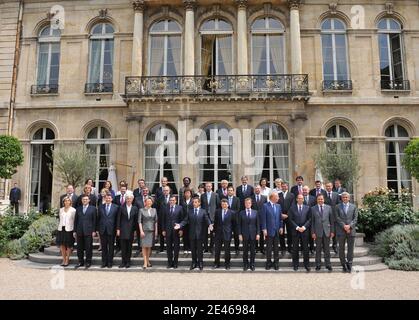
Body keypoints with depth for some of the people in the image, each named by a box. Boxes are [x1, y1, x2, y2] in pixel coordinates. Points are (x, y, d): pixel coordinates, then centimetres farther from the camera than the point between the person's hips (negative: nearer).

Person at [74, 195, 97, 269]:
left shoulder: (93, 208, 2)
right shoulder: (78, 208, 13)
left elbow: (94, 220, -1)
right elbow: (76, 220, 14)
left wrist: (94, 231, -7)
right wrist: (75, 231, 9)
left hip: (88, 231, -3)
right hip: (79, 231, 4)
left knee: (88, 248, 0)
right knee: (79, 248, 8)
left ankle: (88, 262, 11)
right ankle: (80, 262, 20)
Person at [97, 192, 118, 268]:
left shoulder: (116, 207, -1)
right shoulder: (100, 207, 6)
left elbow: (117, 219, 0)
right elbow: (98, 218, 7)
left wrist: (116, 229, -4)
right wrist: (97, 229, 3)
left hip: (111, 230, -2)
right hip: (102, 230, 2)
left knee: (111, 247, 6)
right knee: (104, 247, 9)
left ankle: (110, 262, 16)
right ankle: (104, 262, 19)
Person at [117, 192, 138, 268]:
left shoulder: (135, 208, 5)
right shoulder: (121, 207, 1)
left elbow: (136, 220, 6)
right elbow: (118, 219, 1)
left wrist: (135, 229, 2)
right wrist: (118, 229, -3)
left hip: (131, 230, 1)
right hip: (123, 230, -1)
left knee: (129, 247, 6)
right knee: (123, 247, 1)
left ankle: (128, 261, 16)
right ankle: (123, 262, 11)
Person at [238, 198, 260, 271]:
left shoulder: (255, 212, 4)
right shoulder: (241, 213, 1)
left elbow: (258, 224, 4)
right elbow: (239, 225, 1)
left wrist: (258, 233, -2)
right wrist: (240, 234, -5)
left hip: (253, 234, 1)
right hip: (245, 234, -1)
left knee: (253, 250, 7)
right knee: (245, 250, 6)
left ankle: (252, 264, 19)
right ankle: (245, 264, 17)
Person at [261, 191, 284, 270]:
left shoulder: (278, 206, 8)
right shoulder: (265, 206, -8)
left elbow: (280, 217, 11)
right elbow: (263, 218, -9)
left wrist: (281, 227, 3)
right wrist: (264, 229, -13)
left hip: (277, 230, 4)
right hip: (269, 230, -4)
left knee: (276, 247, 10)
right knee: (269, 248, 5)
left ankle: (276, 263, 20)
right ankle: (269, 262, 17)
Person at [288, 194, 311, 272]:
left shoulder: (307, 208, 7)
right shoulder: (292, 208, 4)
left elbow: (309, 219, 3)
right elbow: (290, 220, 0)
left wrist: (304, 227, -10)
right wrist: (297, 227, -10)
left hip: (305, 230, 0)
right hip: (295, 230, 0)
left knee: (305, 248, 3)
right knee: (295, 248, 5)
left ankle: (307, 265, 13)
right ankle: (295, 265, 14)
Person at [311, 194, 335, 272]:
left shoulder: (329, 207, 5)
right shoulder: (313, 208, 2)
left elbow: (332, 220, 6)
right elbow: (312, 222, 1)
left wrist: (332, 231, 1)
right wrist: (313, 232, -4)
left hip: (327, 231, 1)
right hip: (318, 231, -1)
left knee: (327, 249, 7)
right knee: (318, 249, 6)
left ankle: (328, 264, 17)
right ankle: (318, 265, 14)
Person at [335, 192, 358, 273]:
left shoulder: (353, 207, 10)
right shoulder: (338, 207, 6)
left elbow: (355, 218, 2)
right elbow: (337, 218, -2)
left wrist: (349, 226, -12)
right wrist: (344, 226, -13)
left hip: (351, 230, 1)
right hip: (341, 231, -1)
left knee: (351, 249, 3)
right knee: (341, 249, 4)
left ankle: (349, 265, 12)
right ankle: (344, 265, 13)